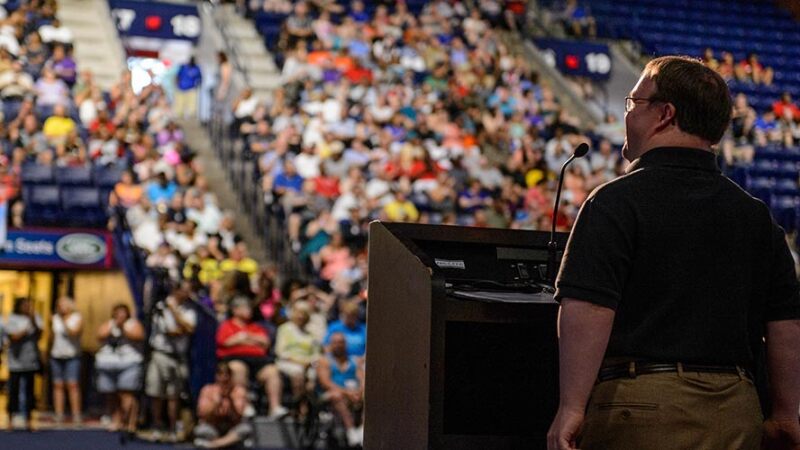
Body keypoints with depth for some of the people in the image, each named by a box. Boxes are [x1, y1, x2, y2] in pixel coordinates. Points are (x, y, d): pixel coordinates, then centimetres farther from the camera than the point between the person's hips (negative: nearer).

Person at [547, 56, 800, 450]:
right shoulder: (756, 215, 12)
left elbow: (589, 310, -16)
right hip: (736, 414, 6)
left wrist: (572, 408, -13)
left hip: (642, 404, -5)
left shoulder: (616, 202, -6)